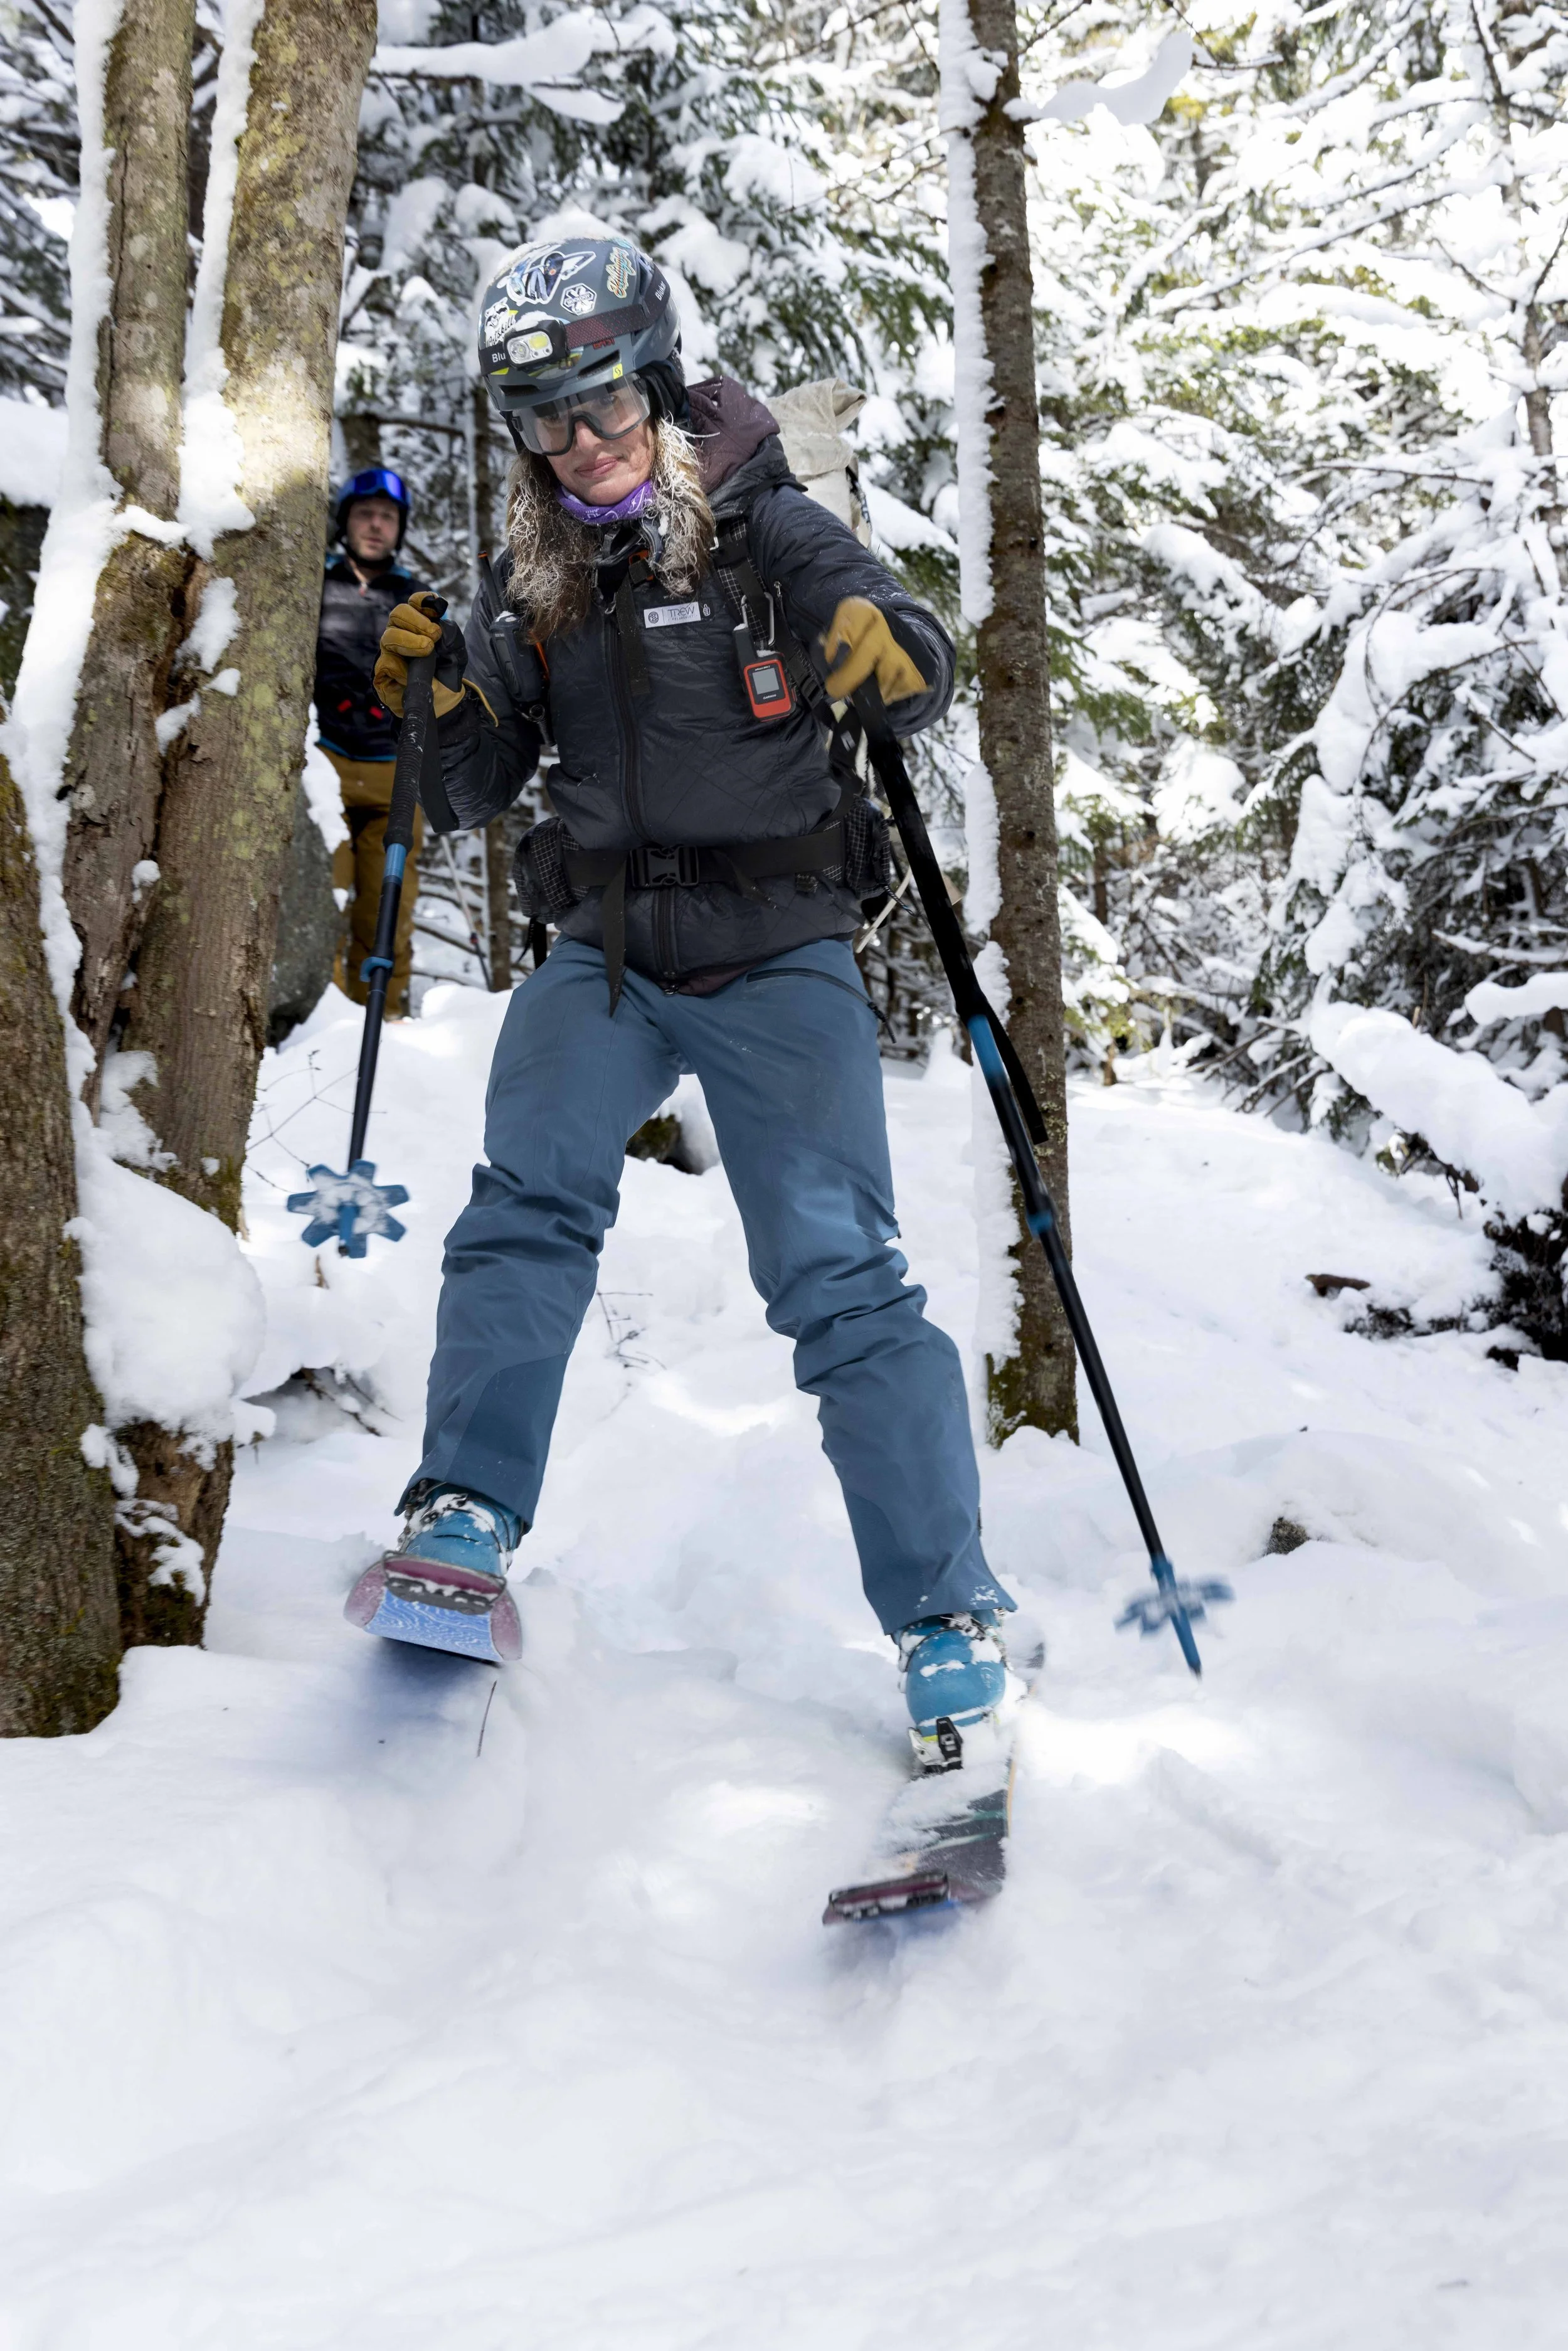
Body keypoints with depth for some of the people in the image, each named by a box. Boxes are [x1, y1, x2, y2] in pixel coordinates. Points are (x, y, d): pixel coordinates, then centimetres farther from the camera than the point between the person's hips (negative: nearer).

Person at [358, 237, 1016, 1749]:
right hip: (604, 954, 4)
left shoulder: (764, 528, -3)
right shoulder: (532, 583, 9)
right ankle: (465, 1523, -19)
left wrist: (888, 651, -33)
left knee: (838, 1278, -10)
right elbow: (470, 796, 10)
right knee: (527, 1200, -22)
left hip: (778, 956, -3)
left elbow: (921, 682, -9)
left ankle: (949, 1620, -3)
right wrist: (437, 702, -11)